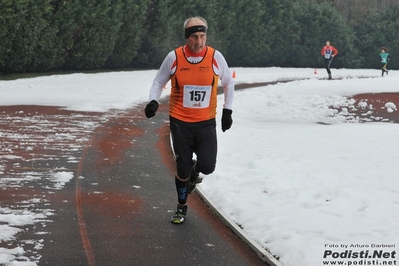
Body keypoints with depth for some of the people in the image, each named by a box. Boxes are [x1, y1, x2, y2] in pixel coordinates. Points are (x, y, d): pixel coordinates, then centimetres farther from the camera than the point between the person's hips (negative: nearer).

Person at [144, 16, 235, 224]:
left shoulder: (215, 57, -8)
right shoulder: (174, 57, -10)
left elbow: (228, 82, 10)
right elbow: (159, 82, 4)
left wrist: (227, 110, 8)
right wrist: (153, 101, -14)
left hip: (206, 122, 1)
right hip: (180, 121, 0)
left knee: (207, 166, -10)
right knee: (182, 169, 5)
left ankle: (195, 172, 28)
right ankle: (182, 207, 28)